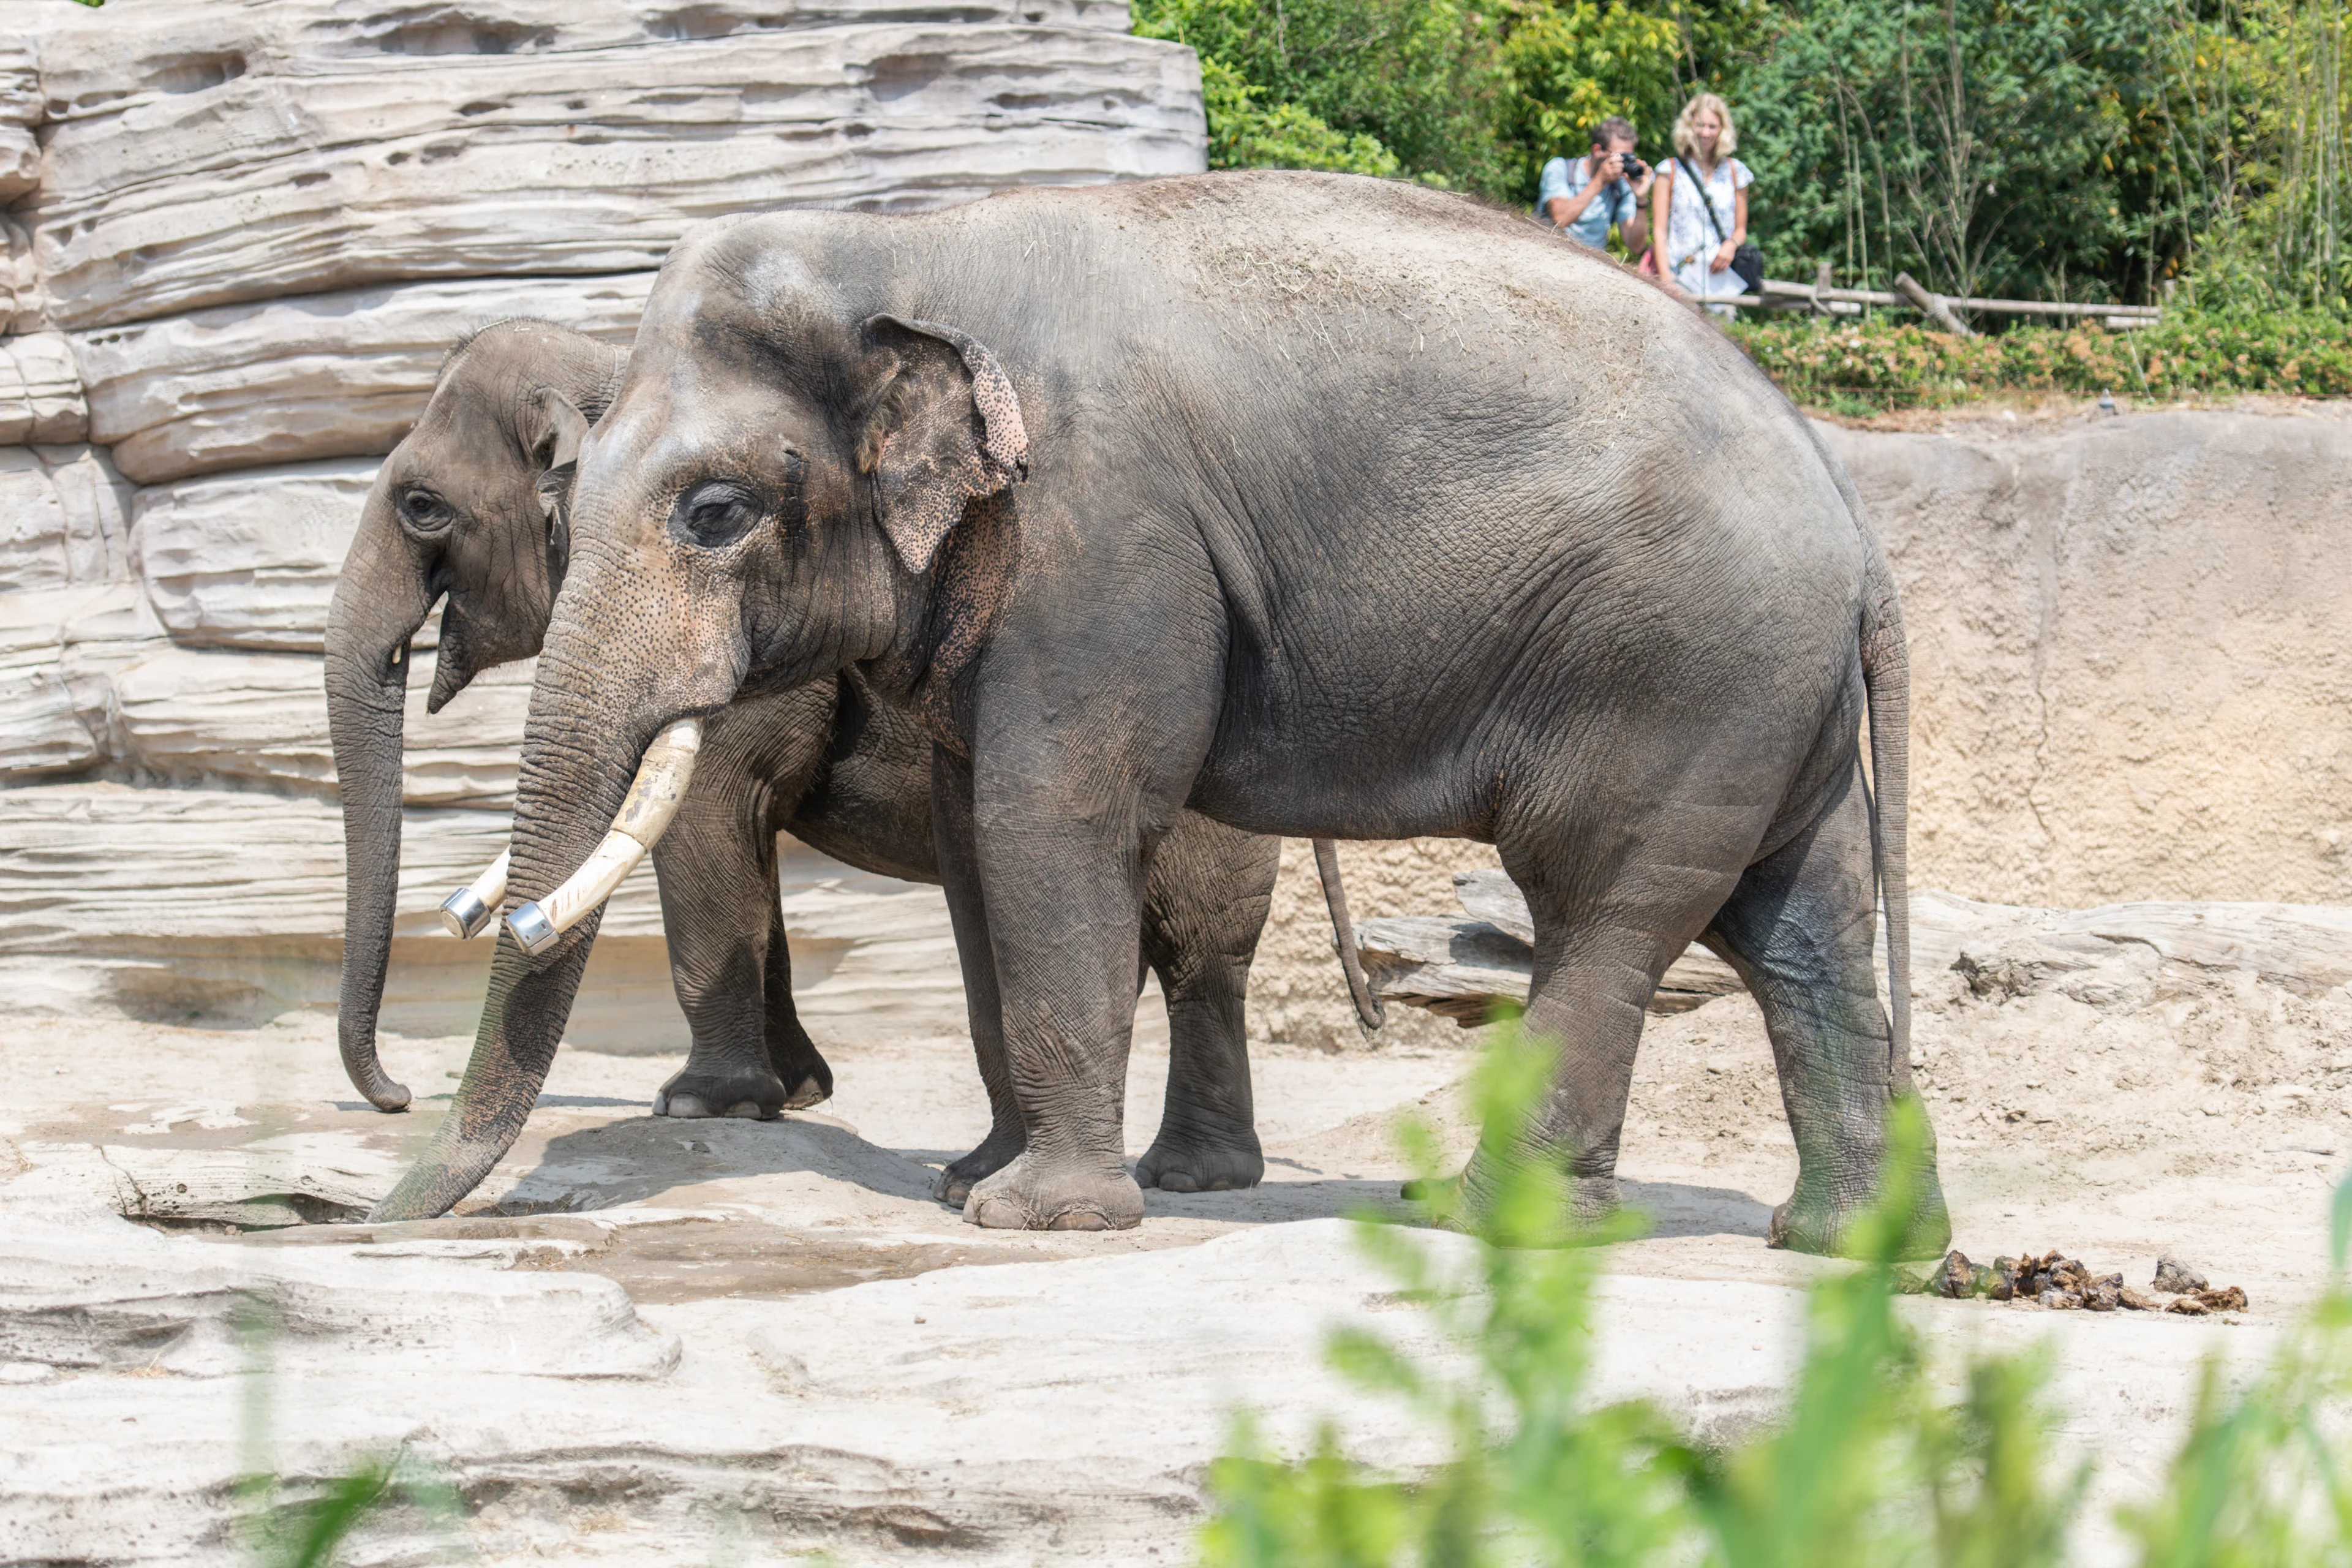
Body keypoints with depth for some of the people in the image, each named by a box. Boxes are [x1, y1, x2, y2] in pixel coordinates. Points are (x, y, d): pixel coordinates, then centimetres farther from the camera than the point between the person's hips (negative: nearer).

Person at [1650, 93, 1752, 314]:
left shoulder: (1734, 172, 14)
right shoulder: (1670, 171, 8)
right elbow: (1659, 232, 4)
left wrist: (1732, 245, -4)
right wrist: (1666, 281, -8)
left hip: (1721, 278, 2)